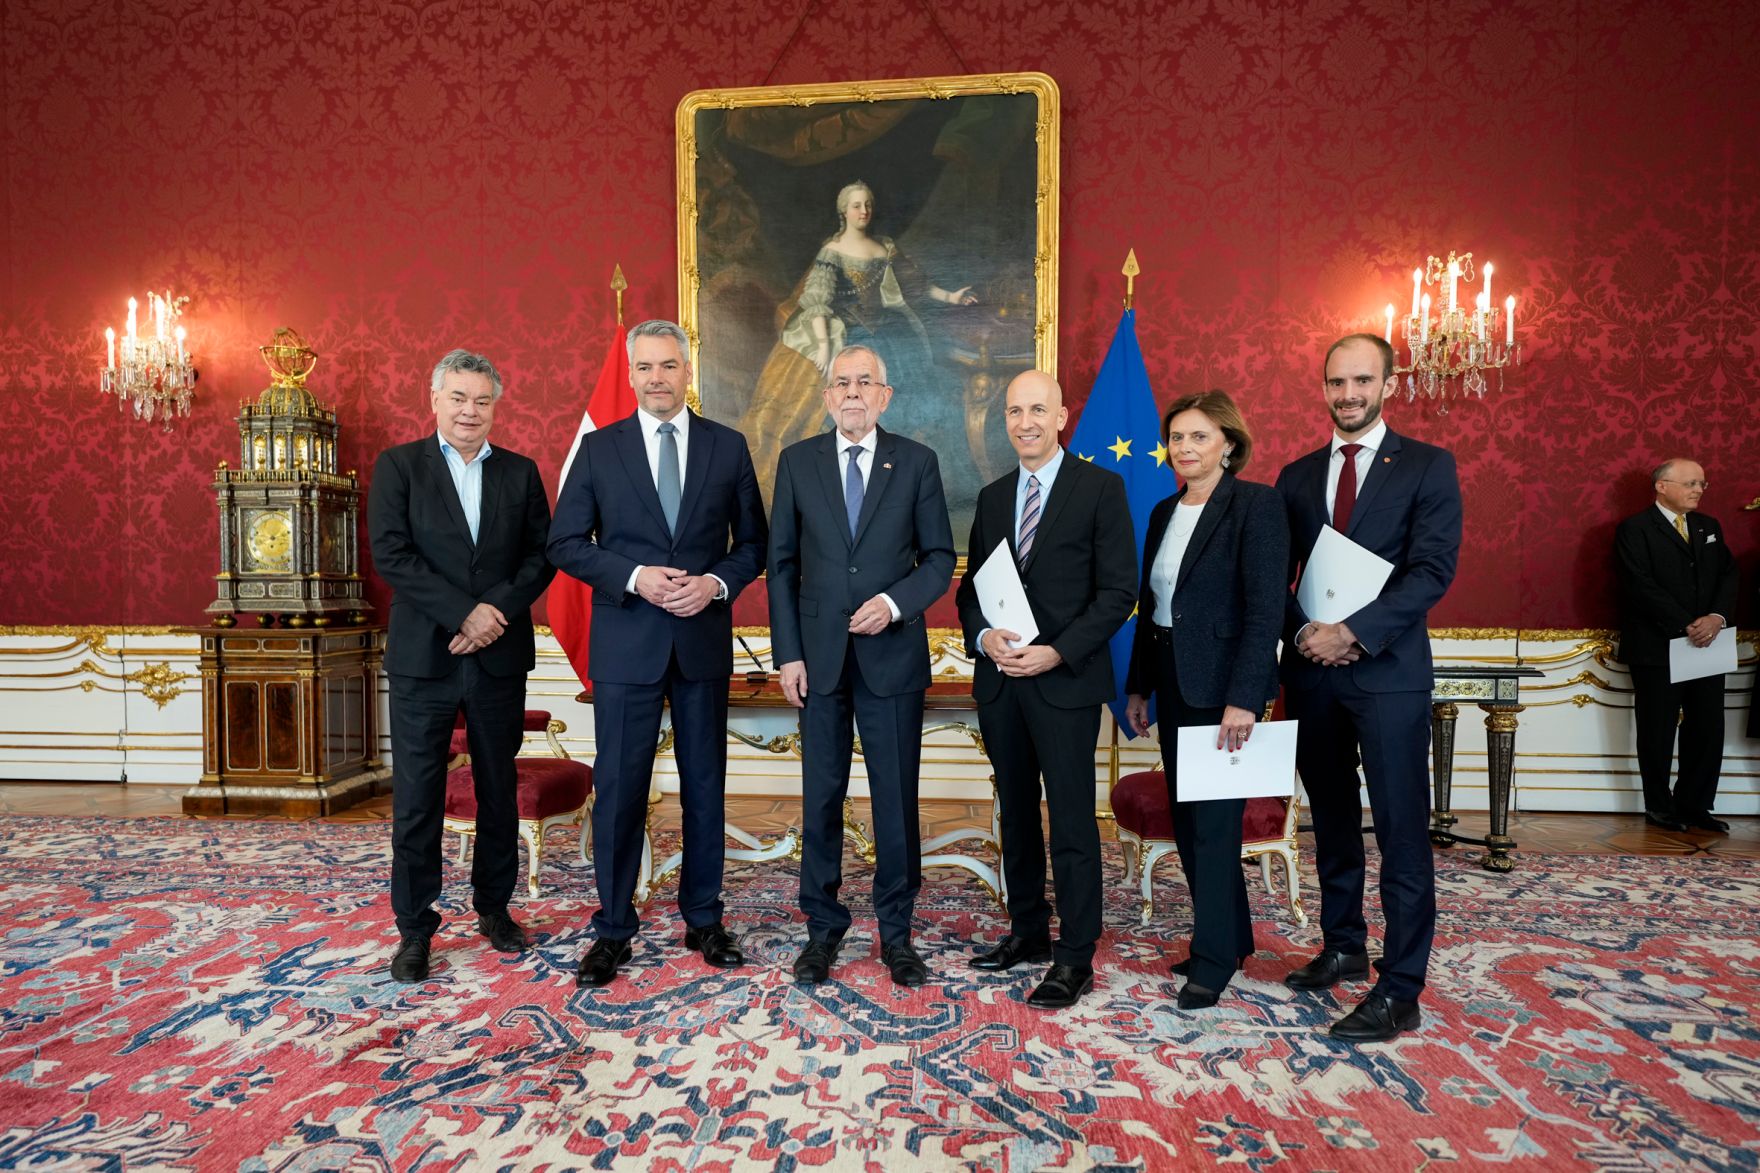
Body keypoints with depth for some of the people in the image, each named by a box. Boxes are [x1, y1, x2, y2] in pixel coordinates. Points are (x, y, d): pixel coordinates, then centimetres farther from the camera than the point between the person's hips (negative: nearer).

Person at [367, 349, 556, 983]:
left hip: (500, 656, 2)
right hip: (423, 657, -2)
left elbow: (541, 555, 2)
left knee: (498, 790, 12)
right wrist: (465, 614, -16)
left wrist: (497, 608, -14)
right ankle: (414, 928, 18)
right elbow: (390, 554, -8)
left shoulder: (520, 472, 9)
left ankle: (494, 906, 29)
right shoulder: (398, 465, 3)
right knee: (416, 799, 3)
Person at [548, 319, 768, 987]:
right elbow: (566, 544, 1)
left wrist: (716, 582, -12)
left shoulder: (728, 447, 5)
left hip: (705, 639, 1)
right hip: (625, 641, -1)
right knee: (619, 788, 4)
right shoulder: (599, 448, 3)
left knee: (705, 785, 10)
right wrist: (634, 576, -14)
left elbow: (751, 542, 7)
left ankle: (703, 920, 26)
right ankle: (613, 929, 21)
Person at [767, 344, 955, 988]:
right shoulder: (797, 461, 5)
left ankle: (896, 930, 24)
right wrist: (787, 652, -2)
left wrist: (895, 602, -15)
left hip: (893, 655, -1)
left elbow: (940, 557, 3)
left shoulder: (916, 462, 2)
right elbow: (781, 564, 5)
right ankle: (822, 927, 25)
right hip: (820, 656, 1)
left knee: (896, 799, 7)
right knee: (821, 798, 9)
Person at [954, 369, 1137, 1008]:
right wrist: (983, 637, -6)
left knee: (1072, 823, 0)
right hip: (1000, 679, 6)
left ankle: (1074, 959, 12)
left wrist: (1058, 651, -17)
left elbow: (1118, 591, -8)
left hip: (1066, 678, -5)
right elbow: (971, 586, 14)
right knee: (1016, 814, 14)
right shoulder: (992, 497, 14)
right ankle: (1027, 931, 29)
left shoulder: (1100, 488, -3)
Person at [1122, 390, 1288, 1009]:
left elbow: (1266, 608, -17)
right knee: (1186, 818, 14)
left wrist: (1243, 698, -22)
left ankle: (1214, 958, 15)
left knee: (1213, 820, 0)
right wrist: (1138, 686, 11)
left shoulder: (1257, 504, -10)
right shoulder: (1165, 512, 12)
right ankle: (1231, 936, 31)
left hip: (1222, 682, -7)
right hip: (1171, 679, 8)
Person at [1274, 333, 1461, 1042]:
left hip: (1388, 671, -4)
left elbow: (1432, 570, -10)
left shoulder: (1428, 467, 1)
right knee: (1332, 823, 15)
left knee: (1402, 835, -1)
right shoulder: (1297, 476, 12)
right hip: (1312, 670, 4)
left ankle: (1400, 991, 9)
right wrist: (1303, 633, -9)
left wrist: (1354, 633, -19)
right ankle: (1343, 948, 31)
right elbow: (1276, 576, 9)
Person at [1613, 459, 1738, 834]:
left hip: (1706, 647, 6)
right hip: (1658, 648, -6)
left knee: (1708, 730, 7)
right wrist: (1686, 626, -18)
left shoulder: (1709, 527, 16)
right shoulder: (1635, 529, -5)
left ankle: (1694, 806, 19)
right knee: (1658, 733, 4)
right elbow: (1641, 586, -14)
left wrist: (1717, 617, -11)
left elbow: (1728, 575, 7)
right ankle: (1660, 808, 15)